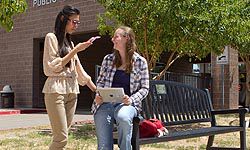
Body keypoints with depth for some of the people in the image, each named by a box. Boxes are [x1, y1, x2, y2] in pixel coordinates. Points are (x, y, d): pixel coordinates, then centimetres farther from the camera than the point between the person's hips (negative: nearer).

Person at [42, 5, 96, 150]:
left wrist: (97, 90, 15)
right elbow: (53, 67, -10)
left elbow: (80, 71, 19)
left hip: (72, 92, 7)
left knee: (62, 137, 4)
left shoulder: (69, 42, 19)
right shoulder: (51, 37, -1)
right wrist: (75, 50, -11)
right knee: (62, 138, -13)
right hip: (56, 90, -7)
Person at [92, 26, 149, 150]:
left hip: (127, 103, -2)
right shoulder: (108, 59, 13)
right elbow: (100, 81, 19)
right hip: (105, 102, 2)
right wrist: (98, 95, -1)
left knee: (123, 117, -39)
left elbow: (144, 88, 5)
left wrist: (131, 99, -13)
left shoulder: (140, 62, 4)